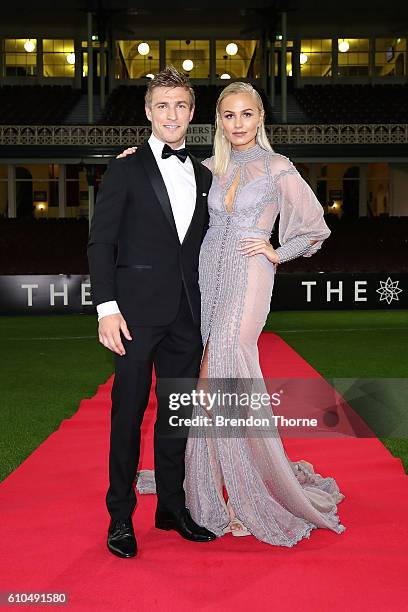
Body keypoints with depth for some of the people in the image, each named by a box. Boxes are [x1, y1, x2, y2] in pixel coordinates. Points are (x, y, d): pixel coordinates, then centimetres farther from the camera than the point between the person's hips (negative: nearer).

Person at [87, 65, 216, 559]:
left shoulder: (204, 176, 14)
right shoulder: (126, 170, 0)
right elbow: (100, 242, -5)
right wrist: (107, 307, -15)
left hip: (186, 315, 5)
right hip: (137, 313, -4)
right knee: (128, 413, 1)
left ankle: (172, 507, 25)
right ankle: (120, 516, 14)